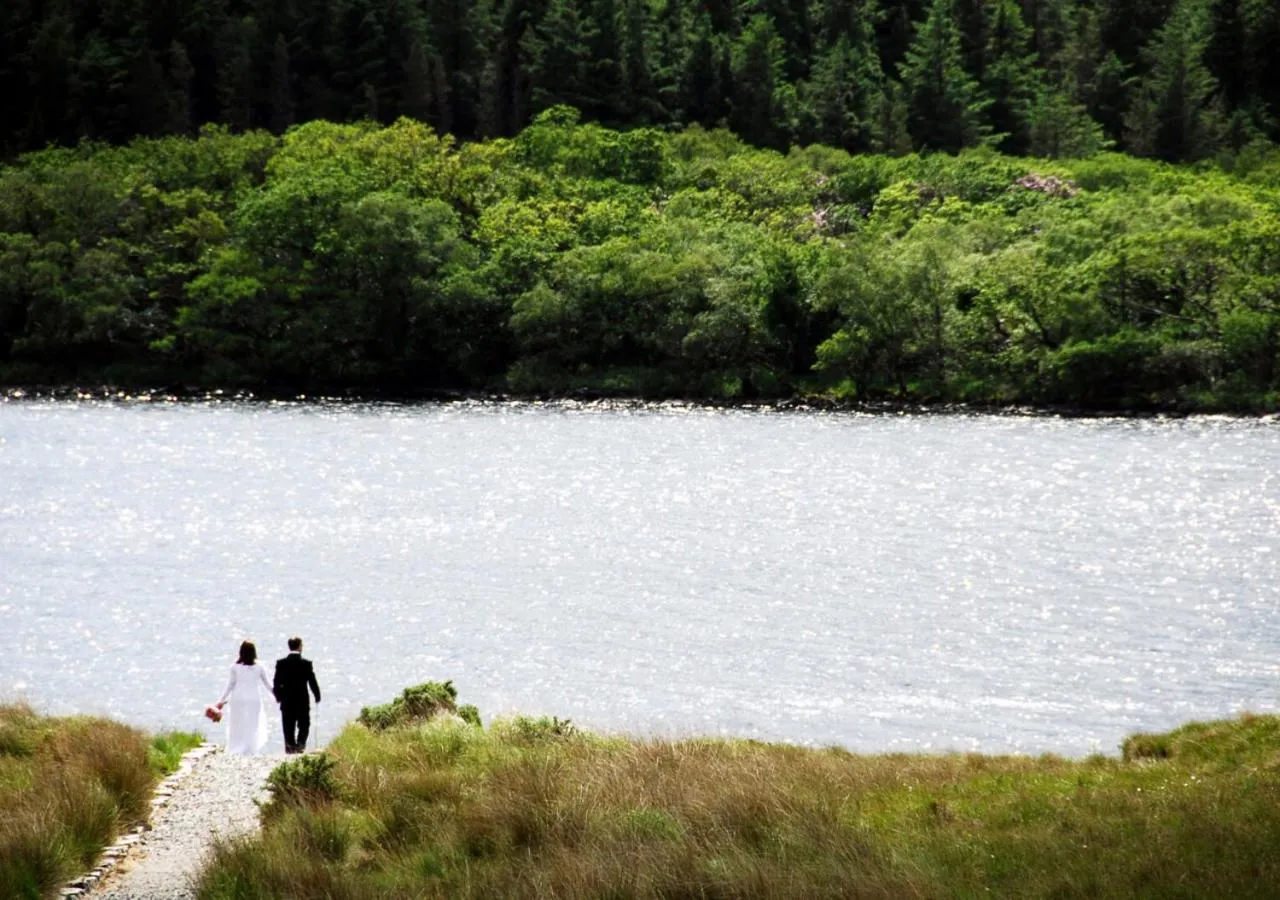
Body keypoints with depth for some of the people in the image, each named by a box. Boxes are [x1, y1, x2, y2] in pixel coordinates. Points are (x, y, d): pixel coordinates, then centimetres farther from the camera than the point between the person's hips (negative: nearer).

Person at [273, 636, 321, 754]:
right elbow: (312, 682, -4)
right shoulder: (306, 664, -8)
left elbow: (276, 683, 0)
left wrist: (278, 696, 15)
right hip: (303, 702, -2)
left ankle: (290, 748, 4)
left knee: (289, 729, 7)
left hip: (287, 701, 2)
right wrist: (317, 696, 11)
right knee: (304, 726, 9)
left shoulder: (281, 663, -3)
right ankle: (300, 745, -11)